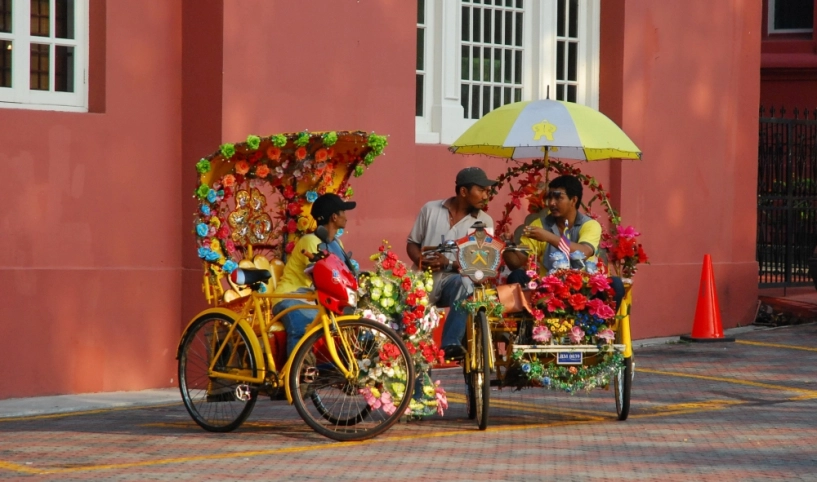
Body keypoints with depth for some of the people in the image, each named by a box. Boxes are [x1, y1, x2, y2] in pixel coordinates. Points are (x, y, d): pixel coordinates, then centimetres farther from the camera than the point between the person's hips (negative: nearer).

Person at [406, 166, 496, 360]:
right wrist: (420, 260, -8)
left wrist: (449, 264, -17)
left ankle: (451, 345, -42)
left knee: (464, 284, -37)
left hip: (453, 278, 0)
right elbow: (412, 243, 16)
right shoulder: (430, 209, 11)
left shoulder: (484, 221, 7)